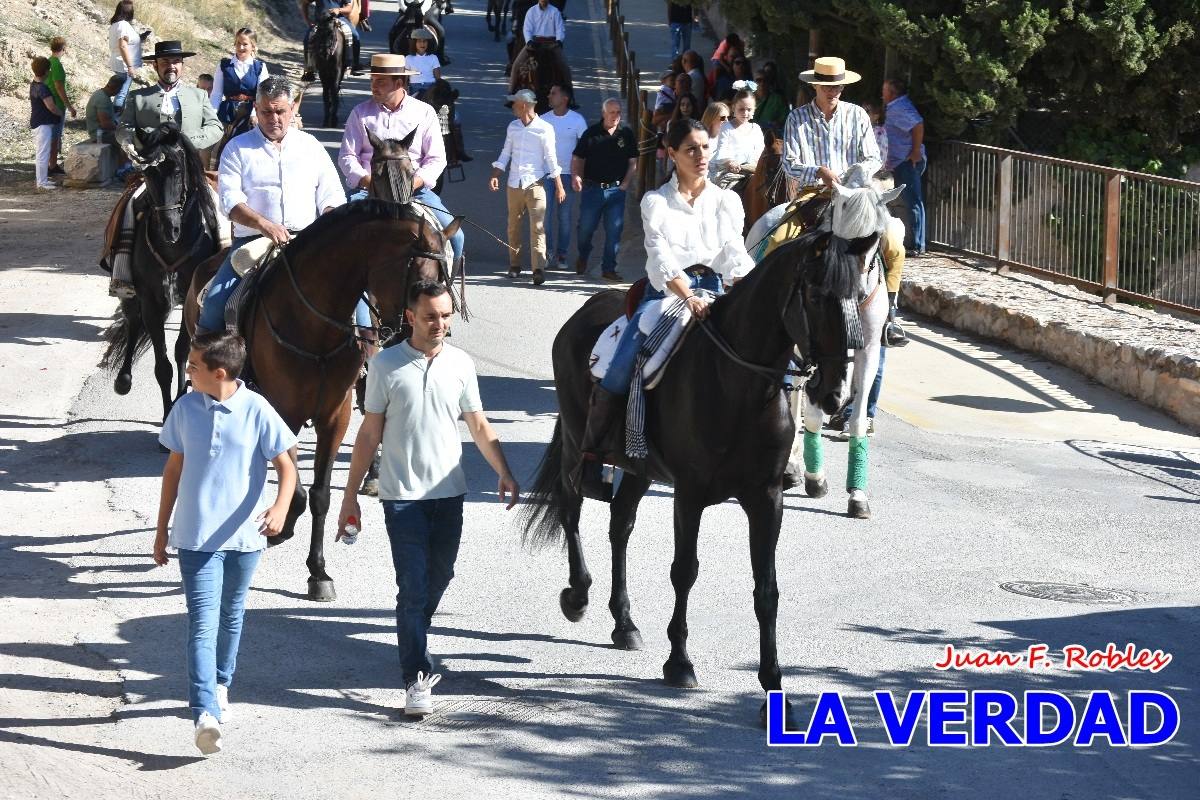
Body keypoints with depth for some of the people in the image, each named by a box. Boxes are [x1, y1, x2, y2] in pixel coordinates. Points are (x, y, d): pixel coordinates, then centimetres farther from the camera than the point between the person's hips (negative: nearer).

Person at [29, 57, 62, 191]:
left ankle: (41, 179, 25)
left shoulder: (33, 85, 8)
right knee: (43, 154, -6)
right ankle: (42, 182, -5)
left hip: (37, 123, 10)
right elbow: (51, 106, -25)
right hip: (43, 125, -10)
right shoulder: (42, 88, -21)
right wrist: (60, 114, -7)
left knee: (40, 153, 17)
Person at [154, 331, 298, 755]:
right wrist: (161, 528, 14)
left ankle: (220, 686, 40)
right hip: (196, 536, 0)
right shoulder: (186, 408, 0)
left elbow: (285, 465, -5)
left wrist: (281, 507, -25)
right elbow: (174, 467, 11)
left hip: (243, 535, 0)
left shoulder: (257, 411, -8)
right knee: (202, 624, -10)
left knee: (231, 617, 17)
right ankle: (206, 715, -20)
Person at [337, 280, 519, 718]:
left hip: (449, 492, 3)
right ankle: (416, 678, -5)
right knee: (413, 587, -8)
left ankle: (414, 645, 36)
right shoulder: (386, 365, -5)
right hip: (402, 496, -3)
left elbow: (479, 427, 11)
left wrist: (504, 472, 0)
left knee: (439, 578, 13)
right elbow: (369, 434, 0)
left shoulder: (461, 363, 3)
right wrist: (350, 496, 0)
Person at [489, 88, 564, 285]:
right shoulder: (513, 127, 9)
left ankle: (538, 268, -17)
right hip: (514, 183, 5)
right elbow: (506, 153, 16)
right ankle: (514, 265, 19)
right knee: (513, 225, 9)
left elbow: (551, 158, -2)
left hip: (535, 183, -5)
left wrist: (559, 186, -3)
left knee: (537, 226, -12)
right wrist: (495, 175, 3)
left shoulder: (544, 129, -5)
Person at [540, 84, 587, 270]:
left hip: (567, 174, -2)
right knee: (545, 213, -2)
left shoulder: (577, 120, -4)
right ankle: (546, 252, 7)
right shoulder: (544, 119, 3)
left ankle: (562, 254, 11)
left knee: (564, 215, 4)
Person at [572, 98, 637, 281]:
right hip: (592, 188, -1)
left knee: (614, 230, -1)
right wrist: (575, 176, -10)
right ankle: (582, 257, 34)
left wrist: (625, 183, -2)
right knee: (585, 227, 6)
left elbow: (633, 162, 8)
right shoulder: (592, 133, 0)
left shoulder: (626, 133, 3)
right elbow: (577, 158, 7)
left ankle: (608, 268, 8)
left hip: (616, 189, 1)